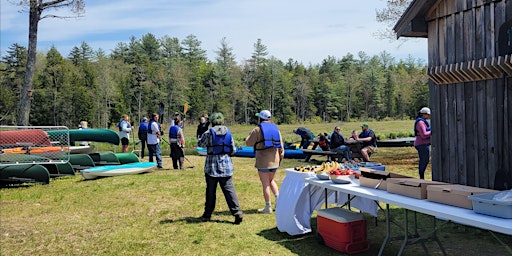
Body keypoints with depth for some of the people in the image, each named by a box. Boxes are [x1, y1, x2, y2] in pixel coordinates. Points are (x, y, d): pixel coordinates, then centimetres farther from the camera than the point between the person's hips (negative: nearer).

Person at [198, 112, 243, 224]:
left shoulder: (209, 133, -7)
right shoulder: (228, 133, 2)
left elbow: (200, 144, 8)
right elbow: (233, 150, 4)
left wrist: (203, 135, 23)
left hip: (211, 166, -2)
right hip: (226, 166, 2)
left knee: (210, 191, 10)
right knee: (229, 190, 1)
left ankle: (207, 214, 21)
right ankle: (237, 212, -6)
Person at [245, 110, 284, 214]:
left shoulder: (257, 129, -8)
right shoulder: (275, 128, 8)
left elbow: (248, 143, -2)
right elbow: (281, 145, 10)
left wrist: (251, 134, 15)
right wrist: (280, 157, 18)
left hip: (263, 161, -6)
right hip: (274, 160, 6)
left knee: (265, 184, 3)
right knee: (271, 180, 24)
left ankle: (268, 207, 9)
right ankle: (278, 199, 10)